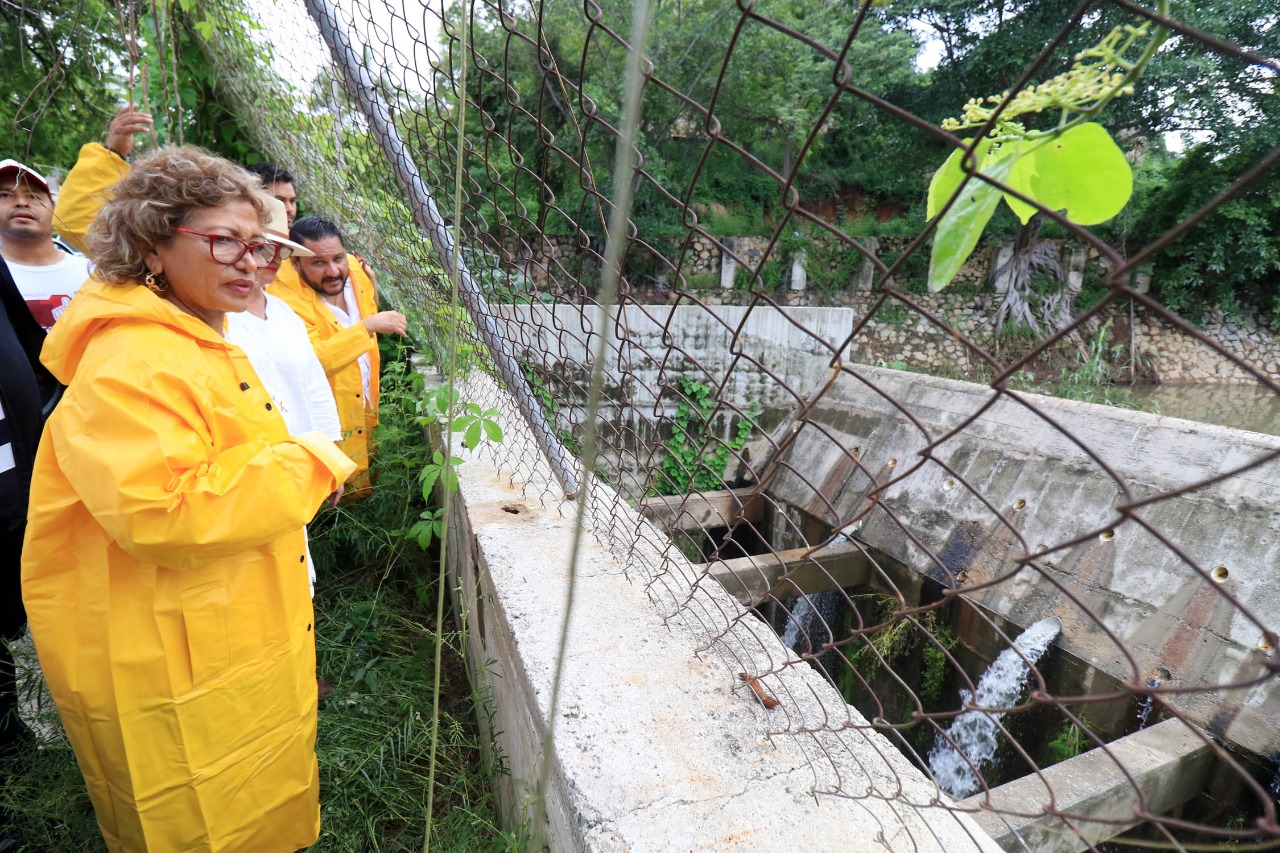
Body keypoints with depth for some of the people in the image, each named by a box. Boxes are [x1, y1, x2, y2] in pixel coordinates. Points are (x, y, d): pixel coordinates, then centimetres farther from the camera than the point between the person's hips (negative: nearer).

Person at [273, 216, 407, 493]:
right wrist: (368, 326, -41)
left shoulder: (355, 273, -3)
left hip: (364, 412, 7)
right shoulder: (286, 300, -25)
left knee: (366, 494, 23)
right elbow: (310, 362, -40)